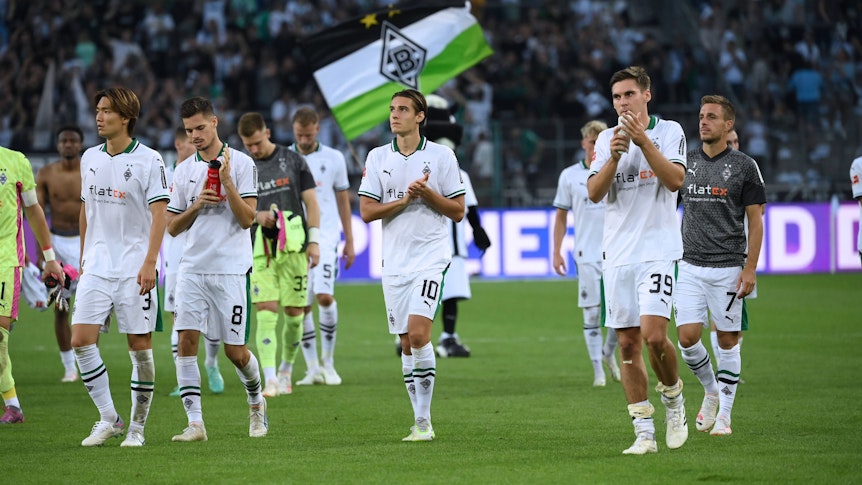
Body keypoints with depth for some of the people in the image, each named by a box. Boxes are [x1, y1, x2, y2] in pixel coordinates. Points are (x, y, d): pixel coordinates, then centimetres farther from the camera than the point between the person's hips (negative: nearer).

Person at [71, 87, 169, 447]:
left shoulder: (148, 160, -6)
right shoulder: (89, 158, 10)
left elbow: (159, 214, -10)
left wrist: (150, 262, -18)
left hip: (135, 268, -5)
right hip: (96, 268, 5)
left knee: (140, 346, -1)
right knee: (81, 340, -6)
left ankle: (137, 426, 11)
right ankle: (108, 418, 6)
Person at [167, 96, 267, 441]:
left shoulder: (241, 163, -1)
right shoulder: (183, 171, 11)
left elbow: (247, 219, -8)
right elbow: (172, 227, 12)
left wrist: (226, 180, -17)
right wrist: (195, 206, -6)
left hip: (230, 270, -3)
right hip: (192, 267, 3)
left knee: (235, 351, 0)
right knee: (186, 339, -11)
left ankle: (256, 402, 29)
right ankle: (195, 422, -10)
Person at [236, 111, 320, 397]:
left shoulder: (293, 160, 6)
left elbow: (311, 202, 6)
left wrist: (314, 240, -2)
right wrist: (255, 215, -12)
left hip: (294, 246, 0)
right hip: (260, 250, 0)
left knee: (294, 312, 2)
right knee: (266, 311, -11)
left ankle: (286, 371, 21)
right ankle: (270, 380, -17)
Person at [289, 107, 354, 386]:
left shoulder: (333, 159, 5)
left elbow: (343, 199, 11)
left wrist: (350, 241, 11)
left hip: (325, 236, -1)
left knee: (324, 295, -17)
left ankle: (328, 363, -3)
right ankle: (312, 369, 8)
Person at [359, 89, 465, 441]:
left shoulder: (441, 156, 1)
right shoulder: (377, 157, 8)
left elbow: (458, 212, 1)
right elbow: (366, 212, 3)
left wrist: (427, 194, -13)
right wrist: (404, 200, -10)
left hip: (430, 257, -4)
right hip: (394, 262, 4)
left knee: (418, 333, -19)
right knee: (406, 344, 5)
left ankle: (424, 421, -14)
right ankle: (421, 422, 12)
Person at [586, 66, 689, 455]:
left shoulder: (669, 131, 1)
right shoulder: (606, 138, 12)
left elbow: (675, 179, -13)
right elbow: (594, 192, 2)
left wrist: (642, 139, -18)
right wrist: (615, 155, -13)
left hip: (657, 251, -4)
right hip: (617, 255, 4)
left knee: (653, 335, -19)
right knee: (628, 345, 1)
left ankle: (673, 397, 9)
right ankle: (644, 432, 6)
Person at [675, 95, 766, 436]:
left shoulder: (744, 166, -2)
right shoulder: (687, 162, 9)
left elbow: (755, 220, -2)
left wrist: (750, 268, -10)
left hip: (728, 267, -3)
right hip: (690, 265, 3)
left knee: (728, 341, 1)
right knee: (687, 337, -6)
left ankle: (724, 414, 10)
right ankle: (711, 391, 20)